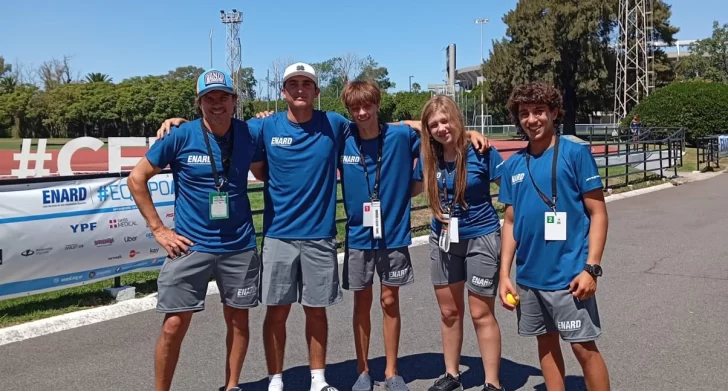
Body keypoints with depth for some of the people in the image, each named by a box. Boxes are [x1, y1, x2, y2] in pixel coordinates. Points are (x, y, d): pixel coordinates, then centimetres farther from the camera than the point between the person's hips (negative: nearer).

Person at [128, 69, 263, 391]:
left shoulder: (248, 134, -2)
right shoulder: (180, 136, -8)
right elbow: (137, 178, -1)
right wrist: (158, 229, -4)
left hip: (240, 245, 3)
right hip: (191, 246, -2)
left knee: (238, 319, 12)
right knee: (174, 324, -1)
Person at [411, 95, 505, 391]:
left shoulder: (481, 152, -15)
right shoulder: (428, 159, -2)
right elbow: (411, 189, 12)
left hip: (481, 238, -4)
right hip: (443, 240, 5)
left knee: (481, 313, 2)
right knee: (449, 312, 14)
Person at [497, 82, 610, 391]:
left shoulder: (575, 153, -7)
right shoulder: (513, 165, 7)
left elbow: (598, 214, -7)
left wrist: (591, 268, -15)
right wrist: (504, 273, 6)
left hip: (568, 273, -5)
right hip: (529, 275, 5)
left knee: (583, 346, 2)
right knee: (546, 342, 16)